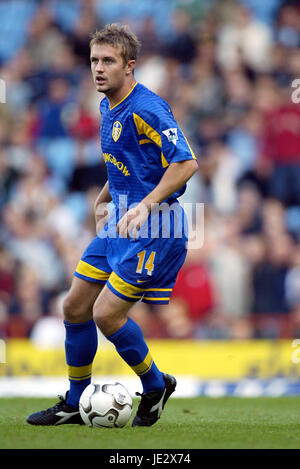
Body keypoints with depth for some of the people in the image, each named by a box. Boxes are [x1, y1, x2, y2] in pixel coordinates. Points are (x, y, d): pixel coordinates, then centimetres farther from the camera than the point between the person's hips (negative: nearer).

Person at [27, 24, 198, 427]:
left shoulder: (146, 109, -19)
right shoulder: (108, 108, 11)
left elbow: (186, 164, -23)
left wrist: (145, 206, -29)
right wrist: (104, 198, 20)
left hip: (153, 229, -9)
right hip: (119, 224, 9)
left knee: (107, 314, -11)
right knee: (75, 307, 8)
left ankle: (156, 385, 13)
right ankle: (75, 404, 21)